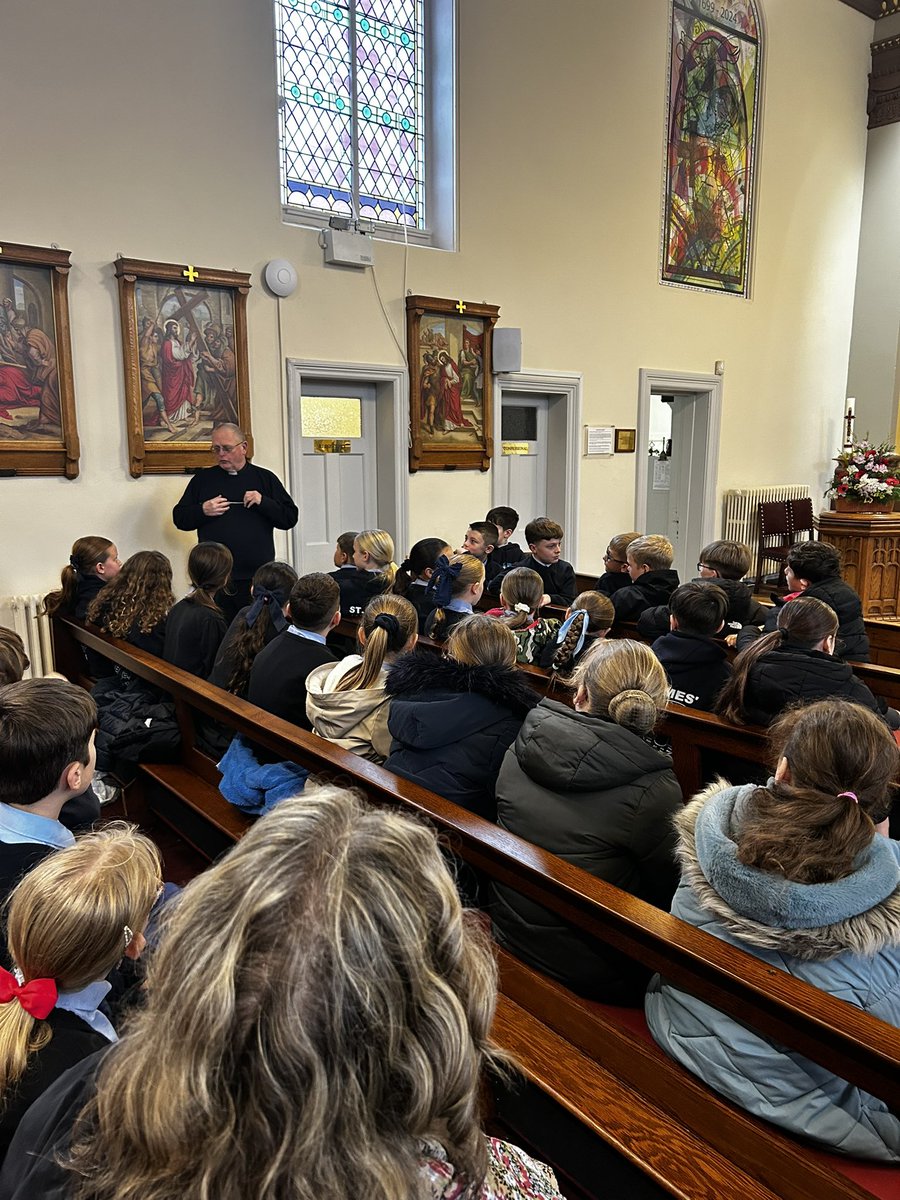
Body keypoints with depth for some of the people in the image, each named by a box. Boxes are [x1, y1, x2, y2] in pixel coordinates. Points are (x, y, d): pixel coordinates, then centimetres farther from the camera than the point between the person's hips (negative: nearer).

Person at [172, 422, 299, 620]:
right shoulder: (203, 479, 11)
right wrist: (203, 511, -6)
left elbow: (290, 518, 5)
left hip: (258, 578, 0)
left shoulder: (265, 478, 9)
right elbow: (179, 518, 12)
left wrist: (264, 502, -10)